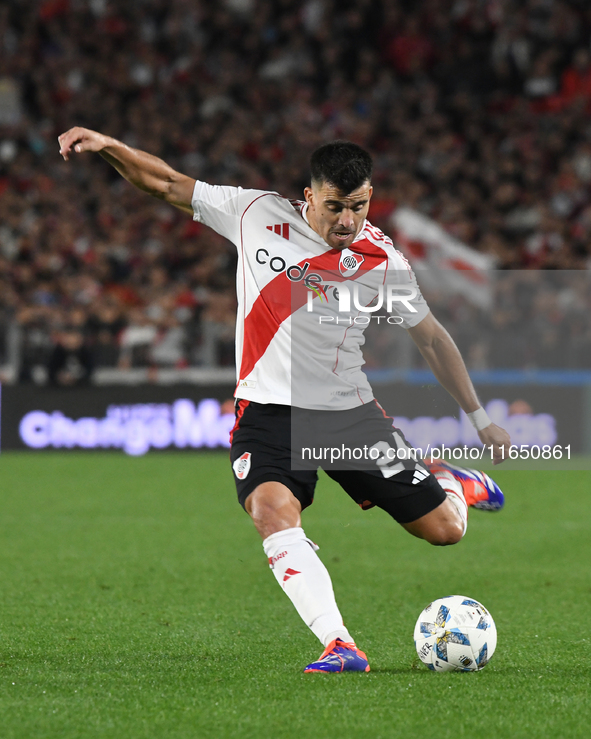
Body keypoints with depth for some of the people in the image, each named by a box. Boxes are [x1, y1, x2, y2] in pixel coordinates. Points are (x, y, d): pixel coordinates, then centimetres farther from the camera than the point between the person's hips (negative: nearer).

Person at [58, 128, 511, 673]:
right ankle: (339, 647, -33)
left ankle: (454, 483, 35)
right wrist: (109, 147, -17)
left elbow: (431, 338, 8)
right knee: (271, 510, -31)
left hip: (349, 412, 1)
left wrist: (480, 419, 10)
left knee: (444, 529, -3)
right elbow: (165, 184, 0)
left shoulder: (383, 260, -4)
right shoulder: (257, 215, -5)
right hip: (268, 409, -1)